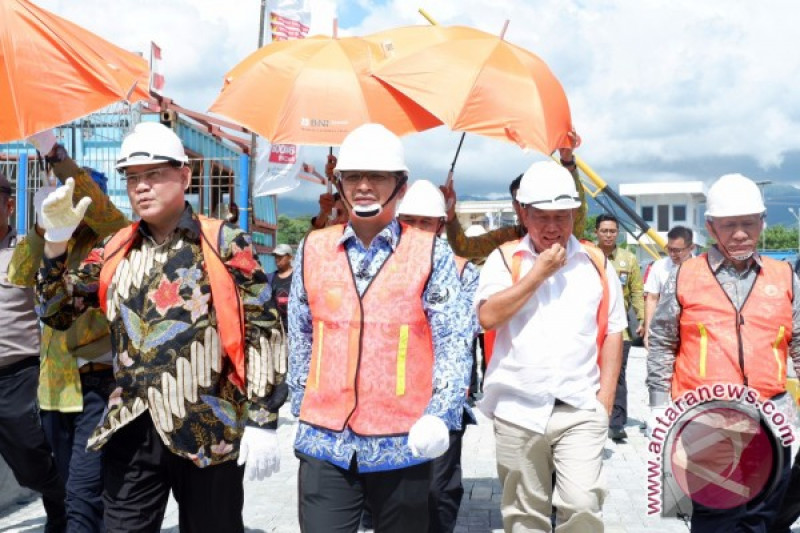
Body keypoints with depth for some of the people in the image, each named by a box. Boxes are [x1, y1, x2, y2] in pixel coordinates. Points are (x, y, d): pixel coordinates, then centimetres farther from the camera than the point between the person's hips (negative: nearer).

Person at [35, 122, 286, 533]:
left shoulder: (224, 244, -6)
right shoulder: (114, 250, 9)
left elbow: (260, 332, -8)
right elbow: (56, 314, 11)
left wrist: (262, 422, -11)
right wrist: (56, 242, -4)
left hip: (209, 430, -4)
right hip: (131, 429, 4)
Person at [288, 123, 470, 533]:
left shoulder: (431, 253, -1)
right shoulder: (312, 250, 6)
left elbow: (452, 343, -3)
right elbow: (300, 341, 13)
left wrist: (439, 416, -14)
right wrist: (301, 412, 14)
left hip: (404, 444, -1)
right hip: (324, 443, 2)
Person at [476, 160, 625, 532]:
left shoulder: (595, 263, 8)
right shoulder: (504, 259, 3)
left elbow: (613, 331, 10)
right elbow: (488, 317, -12)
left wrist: (606, 395, 2)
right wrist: (539, 272, -10)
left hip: (581, 409, 1)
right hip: (517, 411, 0)